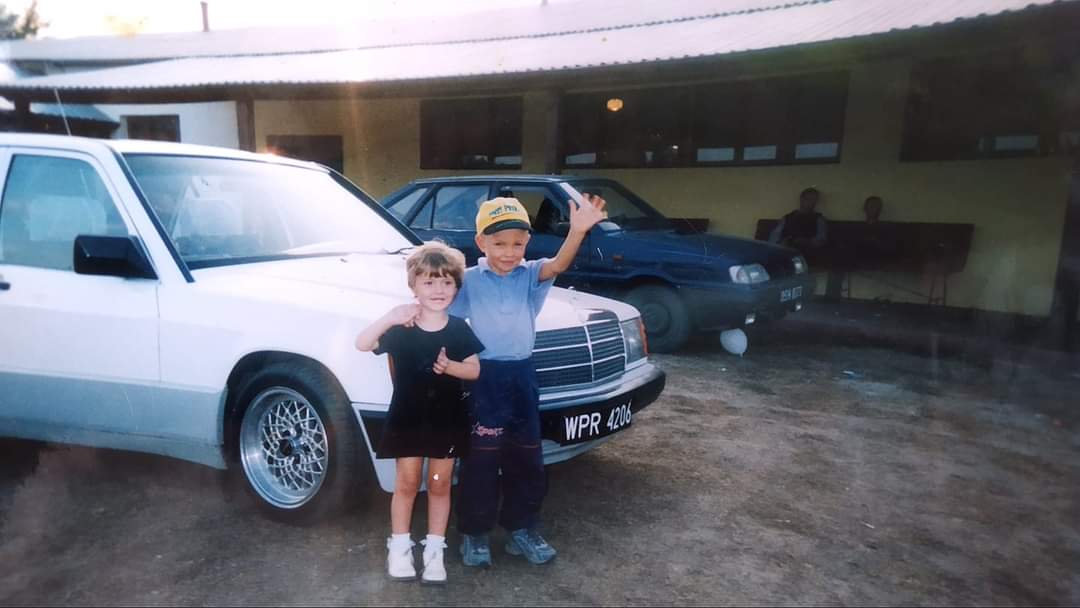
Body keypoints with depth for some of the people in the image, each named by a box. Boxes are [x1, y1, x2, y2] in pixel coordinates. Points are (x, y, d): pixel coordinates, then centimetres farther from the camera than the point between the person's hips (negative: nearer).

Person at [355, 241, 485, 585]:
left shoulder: (460, 330, -7)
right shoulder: (401, 329, -10)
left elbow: (475, 370, -3)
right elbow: (362, 344, -17)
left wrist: (450, 367, -23)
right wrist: (389, 319, -30)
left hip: (447, 421, 1)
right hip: (407, 419, -1)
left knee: (439, 485, 11)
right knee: (407, 483, 11)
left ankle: (434, 549, 25)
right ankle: (399, 546, 27)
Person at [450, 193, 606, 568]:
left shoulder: (530, 275, -1)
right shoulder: (470, 281, -4)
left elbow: (558, 265, -21)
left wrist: (577, 232, -39)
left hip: (522, 376, 3)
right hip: (485, 378, -3)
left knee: (526, 461, 13)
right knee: (481, 461, 4)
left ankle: (521, 529, 29)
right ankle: (474, 534, 21)